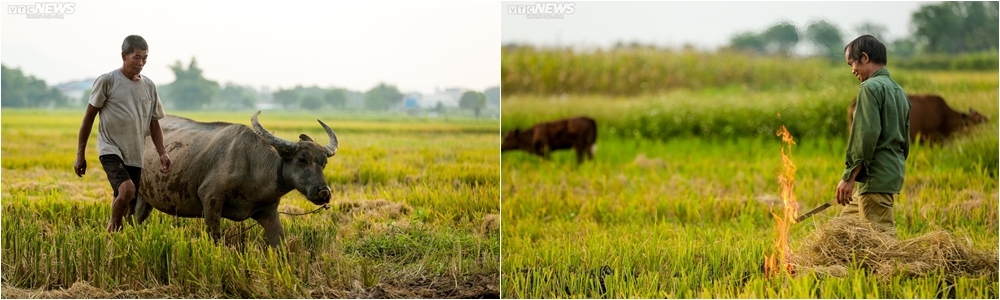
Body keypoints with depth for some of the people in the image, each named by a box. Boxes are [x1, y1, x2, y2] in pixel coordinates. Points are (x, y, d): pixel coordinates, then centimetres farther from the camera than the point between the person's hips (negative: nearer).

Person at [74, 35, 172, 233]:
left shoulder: (149, 86, 10)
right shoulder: (107, 81, -4)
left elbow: (154, 124, 18)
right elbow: (88, 118, 0)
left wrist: (162, 153, 5)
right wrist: (80, 154, 0)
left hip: (135, 156, 5)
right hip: (111, 150, -5)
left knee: (126, 204, 6)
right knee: (127, 189, -26)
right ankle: (113, 227, -3)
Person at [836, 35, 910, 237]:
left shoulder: (871, 87, -12)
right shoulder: (898, 91, 16)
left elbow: (866, 136, -21)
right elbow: (905, 141, 20)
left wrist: (849, 177, -19)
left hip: (876, 176, -10)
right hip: (894, 173, 10)